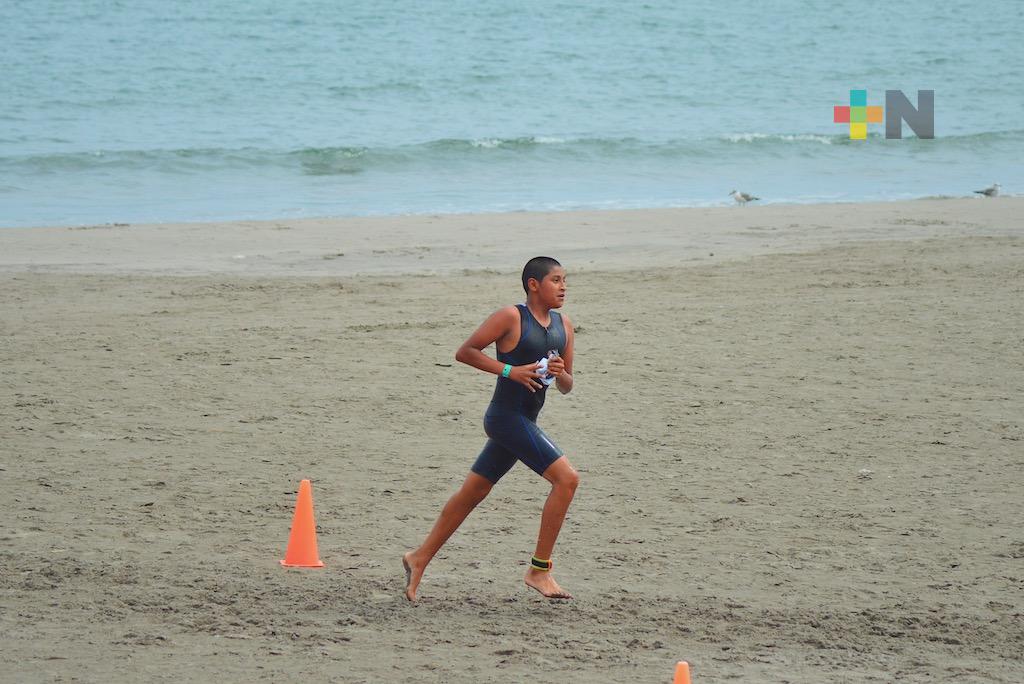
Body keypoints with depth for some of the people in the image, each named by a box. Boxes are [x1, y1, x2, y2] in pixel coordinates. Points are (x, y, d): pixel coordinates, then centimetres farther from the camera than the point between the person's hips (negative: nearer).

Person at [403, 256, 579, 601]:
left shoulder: (564, 325, 12)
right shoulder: (511, 317, -10)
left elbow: (567, 387, 16)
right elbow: (464, 352, -8)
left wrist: (560, 373, -7)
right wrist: (509, 370, -18)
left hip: (525, 423, 8)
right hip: (506, 415, -8)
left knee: (473, 493, 15)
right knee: (566, 478, -17)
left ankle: (419, 559, 27)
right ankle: (539, 570, -12)